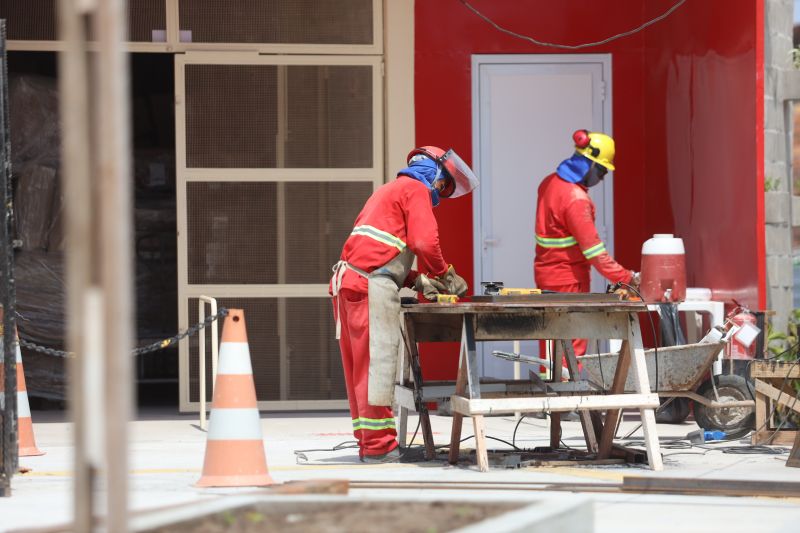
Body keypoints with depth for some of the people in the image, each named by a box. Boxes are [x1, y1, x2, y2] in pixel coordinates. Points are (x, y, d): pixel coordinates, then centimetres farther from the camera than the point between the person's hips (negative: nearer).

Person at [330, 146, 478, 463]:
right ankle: (379, 446, -8)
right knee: (378, 362, -8)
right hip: (372, 285, -9)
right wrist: (446, 275, 4)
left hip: (348, 282, 9)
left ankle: (368, 439, 16)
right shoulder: (416, 190, 0)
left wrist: (418, 281, 17)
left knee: (360, 365, 11)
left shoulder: (390, 190, 29)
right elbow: (424, 242, -12)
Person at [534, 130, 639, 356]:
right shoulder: (576, 199, -23)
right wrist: (627, 278, -20)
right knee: (574, 345, -5)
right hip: (568, 280, -9)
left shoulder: (550, 183, 6)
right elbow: (594, 250, -24)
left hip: (545, 273, 9)